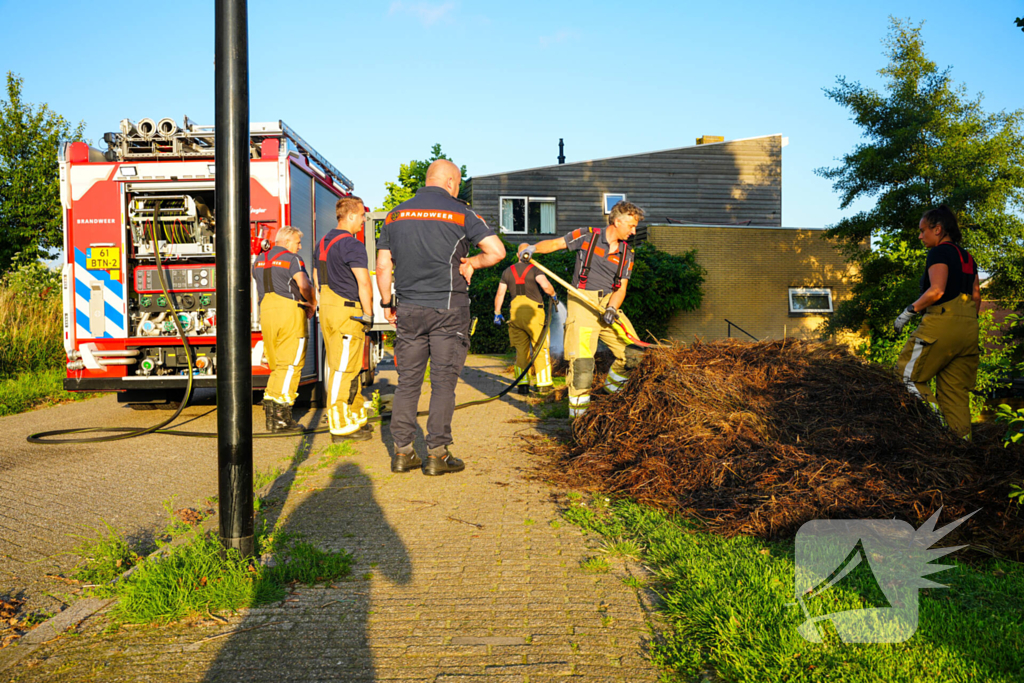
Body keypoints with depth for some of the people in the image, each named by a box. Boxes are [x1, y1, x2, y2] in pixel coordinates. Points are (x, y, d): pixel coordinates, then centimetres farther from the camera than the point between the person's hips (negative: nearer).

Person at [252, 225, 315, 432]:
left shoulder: (259, 260, 19)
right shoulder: (292, 259, -4)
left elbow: (263, 288, 20)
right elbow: (304, 285, -17)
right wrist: (310, 304, 2)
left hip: (266, 311, 7)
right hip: (290, 312, -7)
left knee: (277, 365, 15)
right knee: (290, 365, -5)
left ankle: (271, 409, 13)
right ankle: (280, 416, -8)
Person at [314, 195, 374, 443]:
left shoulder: (322, 243, 15)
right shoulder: (352, 244, -13)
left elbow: (317, 278, 22)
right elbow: (364, 283, -18)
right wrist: (368, 314, -11)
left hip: (327, 309, 10)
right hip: (347, 310, -9)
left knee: (343, 366, 15)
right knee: (343, 369, -6)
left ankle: (355, 417, 25)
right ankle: (341, 427, -1)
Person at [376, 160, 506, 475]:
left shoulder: (395, 215, 9)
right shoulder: (460, 213, -3)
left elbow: (383, 266, 8)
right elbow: (497, 251, -9)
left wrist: (387, 304, 17)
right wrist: (471, 262, 8)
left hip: (409, 309, 4)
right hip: (448, 307, -3)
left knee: (408, 380, 9)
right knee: (443, 381, 2)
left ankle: (402, 452, 11)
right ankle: (437, 454, 3)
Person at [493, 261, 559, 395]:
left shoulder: (508, 271, 14)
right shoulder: (534, 269, -1)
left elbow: (500, 294, 14)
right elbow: (545, 285, -17)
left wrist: (497, 313, 23)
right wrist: (553, 295, 3)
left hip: (515, 312, 4)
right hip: (533, 311, -4)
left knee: (521, 349, 10)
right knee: (540, 348, 5)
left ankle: (523, 385, 6)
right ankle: (543, 384, 7)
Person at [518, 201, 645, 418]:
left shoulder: (626, 253, 10)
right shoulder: (587, 236, -2)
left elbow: (621, 288, 5)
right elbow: (554, 244, 2)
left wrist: (612, 309, -14)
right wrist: (532, 247, -17)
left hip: (609, 303, 5)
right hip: (582, 301, -5)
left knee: (633, 353, 2)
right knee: (582, 357, -12)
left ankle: (612, 387, 28)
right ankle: (578, 412, -3)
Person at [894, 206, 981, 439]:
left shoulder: (939, 252, -5)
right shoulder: (967, 256, 20)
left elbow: (936, 290, -19)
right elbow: (977, 296, 19)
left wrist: (910, 310, -12)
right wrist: (969, 323, 23)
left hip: (942, 324, -9)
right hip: (969, 329, 9)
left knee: (909, 375, 0)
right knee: (955, 391, 9)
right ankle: (963, 439, 4)